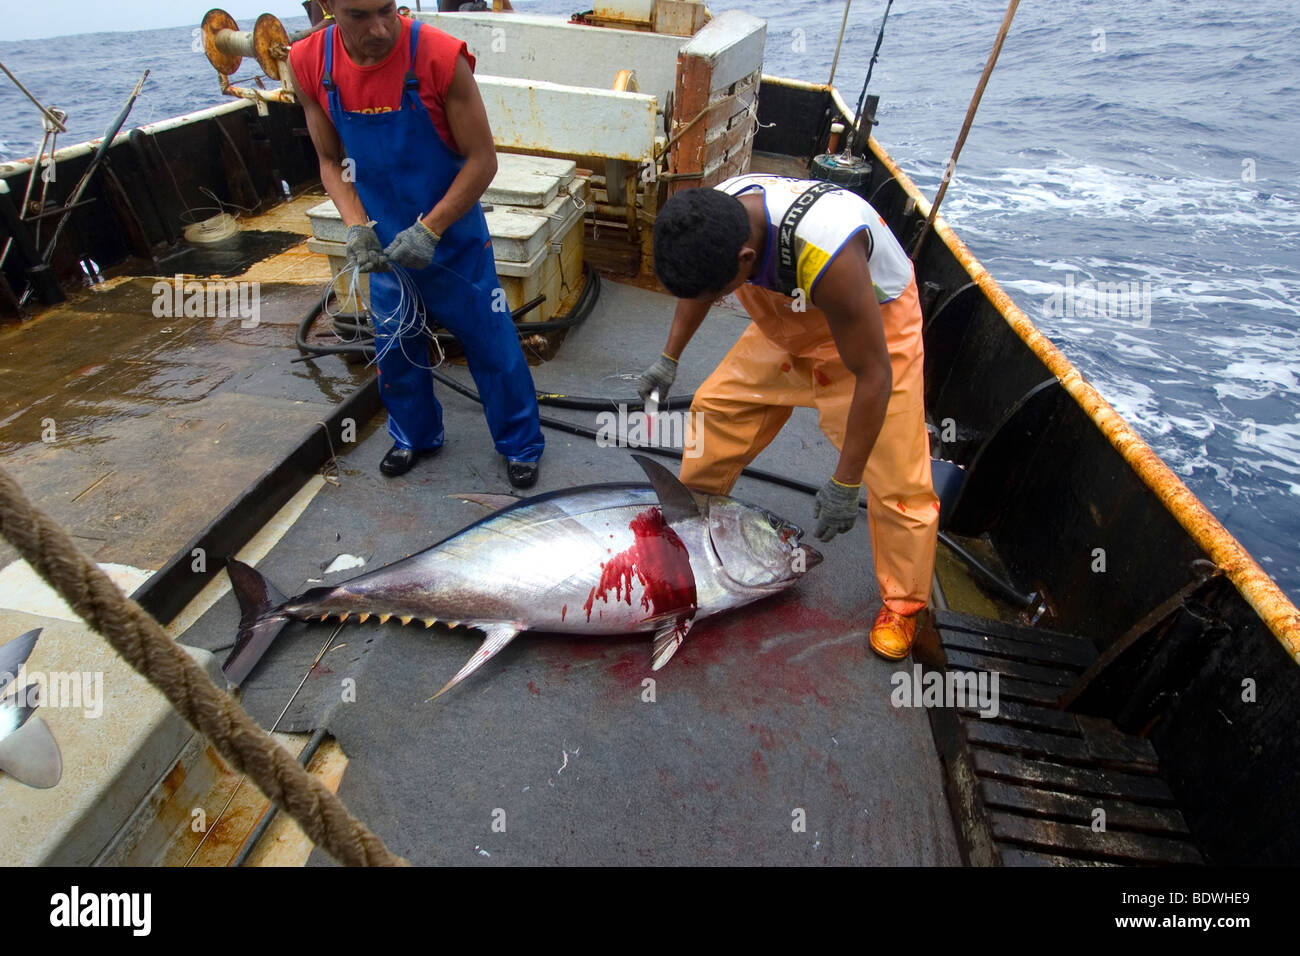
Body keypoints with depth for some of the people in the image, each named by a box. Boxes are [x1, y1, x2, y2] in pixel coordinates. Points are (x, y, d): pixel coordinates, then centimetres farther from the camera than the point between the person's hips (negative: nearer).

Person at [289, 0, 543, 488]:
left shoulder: (441, 57, -21)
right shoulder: (309, 63, -9)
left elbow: (482, 160, -16)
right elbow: (331, 161, 2)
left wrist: (430, 228, -22)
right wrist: (357, 226, -15)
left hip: (454, 235, -4)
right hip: (384, 244, 4)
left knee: (491, 344, 3)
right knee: (394, 347, 16)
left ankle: (520, 444, 24)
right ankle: (415, 435, 40)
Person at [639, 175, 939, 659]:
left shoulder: (825, 255, -44)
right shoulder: (712, 219, -24)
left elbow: (874, 375, -34)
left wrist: (844, 484, -27)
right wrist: (668, 359, 6)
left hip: (874, 324, -5)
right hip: (786, 321, 6)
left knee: (896, 476, -6)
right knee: (718, 404, 4)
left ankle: (902, 602, 16)